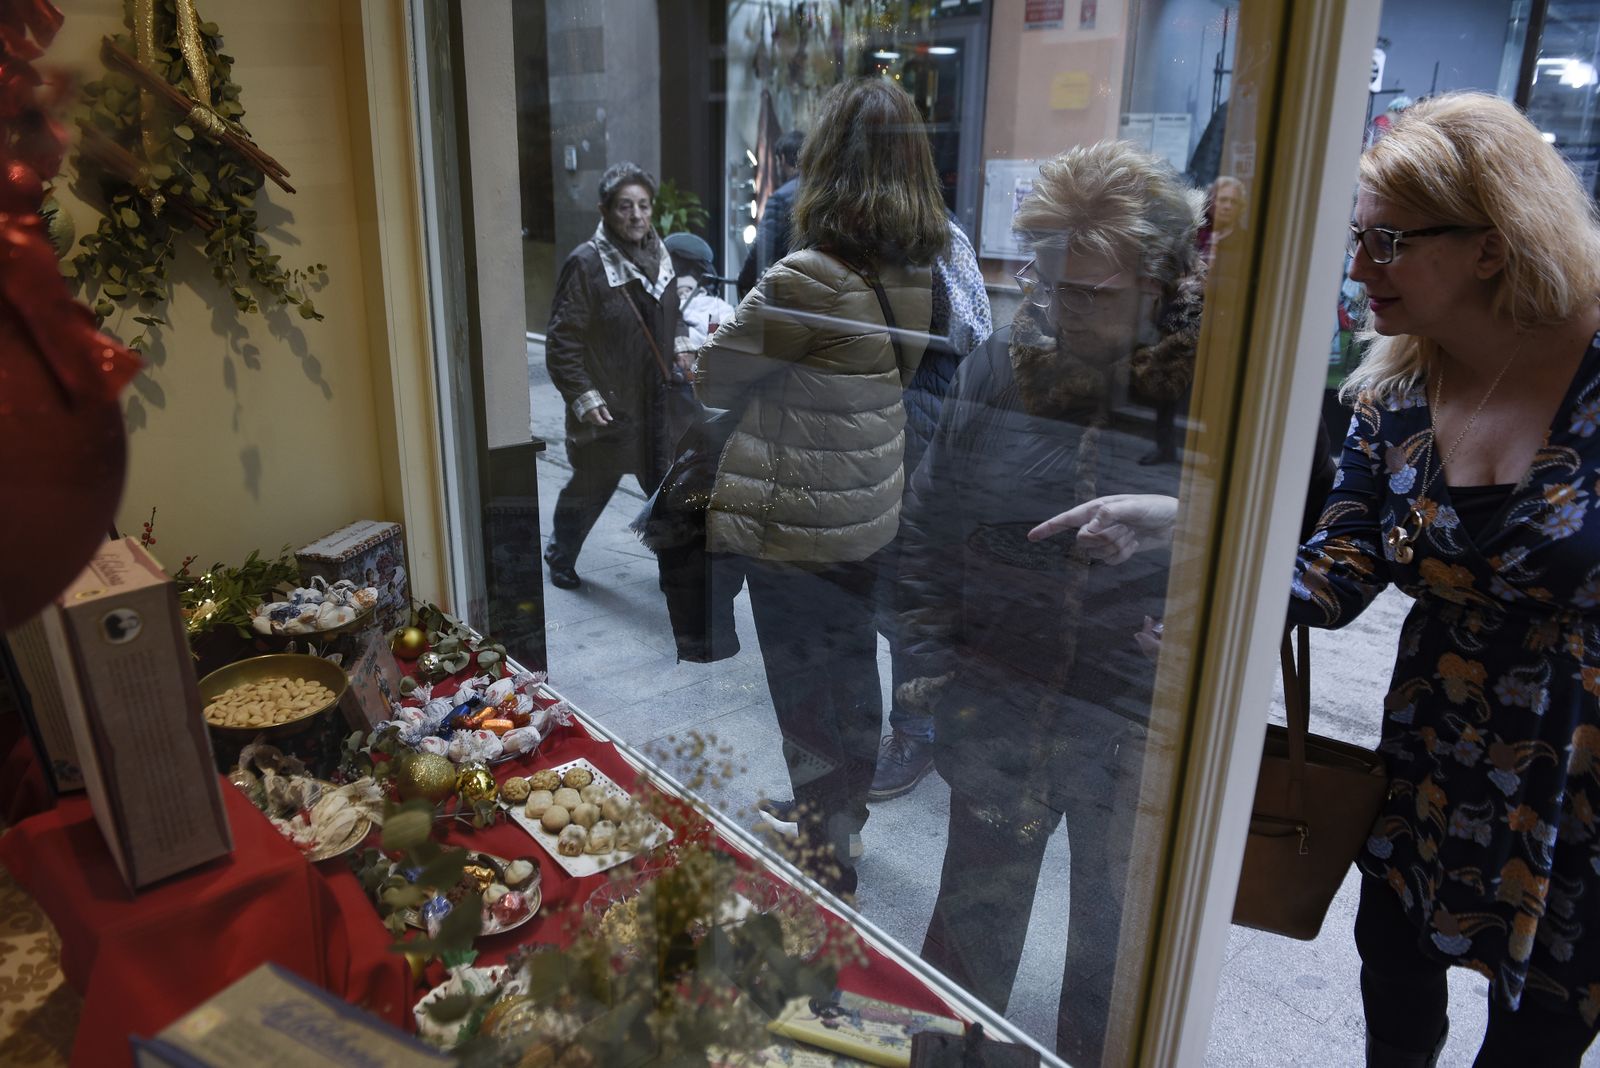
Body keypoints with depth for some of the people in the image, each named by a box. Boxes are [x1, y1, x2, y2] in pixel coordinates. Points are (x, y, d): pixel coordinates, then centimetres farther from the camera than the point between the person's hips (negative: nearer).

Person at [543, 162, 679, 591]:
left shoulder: (660, 256, 7)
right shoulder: (586, 263, -14)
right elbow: (562, 341, -14)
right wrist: (583, 397, -18)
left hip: (656, 401, 6)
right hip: (606, 406, -5)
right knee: (591, 486, 11)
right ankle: (560, 556, 35)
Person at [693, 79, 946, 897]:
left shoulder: (807, 278, -25)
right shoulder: (915, 273, 0)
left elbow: (713, 379, -14)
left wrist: (717, 340, 8)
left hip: (795, 528, -7)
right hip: (870, 513, 8)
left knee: (805, 696, 8)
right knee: (853, 672, 22)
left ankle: (827, 864, 23)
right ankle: (845, 816, 44)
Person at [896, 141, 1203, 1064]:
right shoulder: (1001, 369, -6)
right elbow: (928, 527, 2)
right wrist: (929, 663, -2)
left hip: (1142, 735, -2)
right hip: (998, 715, 2)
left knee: (1114, 945, 22)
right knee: (972, 921, 23)